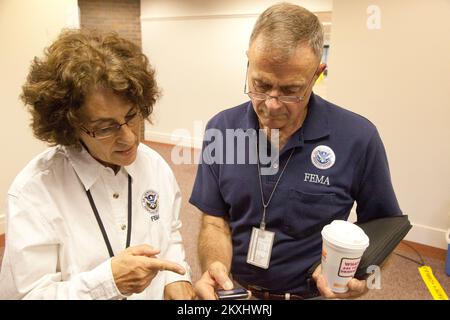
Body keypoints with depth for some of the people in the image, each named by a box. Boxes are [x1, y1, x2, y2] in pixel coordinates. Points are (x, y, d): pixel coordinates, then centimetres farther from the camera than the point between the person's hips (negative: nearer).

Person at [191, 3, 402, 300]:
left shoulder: (359, 139, -19)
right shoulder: (220, 129, -12)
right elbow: (215, 222, -6)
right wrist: (216, 267, -25)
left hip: (314, 294, -1)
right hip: (234, 290, 2)